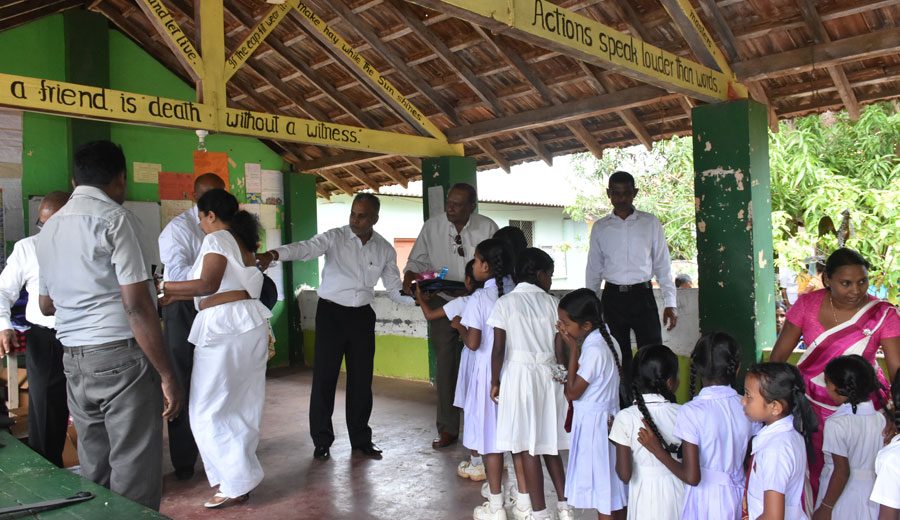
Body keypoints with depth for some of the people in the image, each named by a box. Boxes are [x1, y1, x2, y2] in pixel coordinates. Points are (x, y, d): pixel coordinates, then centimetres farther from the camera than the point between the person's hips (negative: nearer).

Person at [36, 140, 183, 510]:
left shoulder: (49, 228, 13)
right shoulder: (115, 218, -9)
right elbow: (137, 306, -16)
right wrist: (167, 374, -13)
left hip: (74, 361, 8)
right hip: (122, 357, -7)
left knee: (94, 470, 16)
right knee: (134, 474, -1)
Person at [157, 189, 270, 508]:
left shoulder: (217, 239, -7)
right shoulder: (242, 242, 20)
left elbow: (208, 285, -21)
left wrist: (163, 286, -13)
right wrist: (175, 297, 22)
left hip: (224, 327, -9)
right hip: (249, 325, 9)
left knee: (208, 408, -1)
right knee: (242, 404, 13)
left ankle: (236, 484, 1)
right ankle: (240, 475, 21)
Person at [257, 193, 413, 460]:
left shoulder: (385, 250, 3)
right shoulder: (334, 237, -9)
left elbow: (394, 289, 7)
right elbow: (305, 248, -26)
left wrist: (417, 298, -13)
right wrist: (274, 254, -45)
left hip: (362, 315, 3)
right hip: (331, 313, -3)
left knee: (361, 379, 9)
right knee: (324, 377, 1)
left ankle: (361, 439, 24)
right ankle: (322, 440, 17)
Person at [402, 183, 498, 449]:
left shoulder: (487, 228, -7)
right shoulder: (432, 226, -4)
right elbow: (417, 260, 3)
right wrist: (409, 276, -17)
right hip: (441, 303, 1)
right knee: (445, 366, 2)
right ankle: (447, 429, 13)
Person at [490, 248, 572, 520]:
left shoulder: (506, 303, -4)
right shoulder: (552, 303, 3)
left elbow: (498, 348, -7)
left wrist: (495, 382, 2)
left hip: (518, 375, -3)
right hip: (548, 375, 4)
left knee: (528, 446, 2)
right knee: (548, 442, 15)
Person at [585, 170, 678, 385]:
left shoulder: (650, 223, 2)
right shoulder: (600, 227, 6)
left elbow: (662, 264, 3)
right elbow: (594, 270, 10)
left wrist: (670, 303, -3)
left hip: (642, 295, -1)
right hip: (612, 297, 2)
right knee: (618, 357, 9)